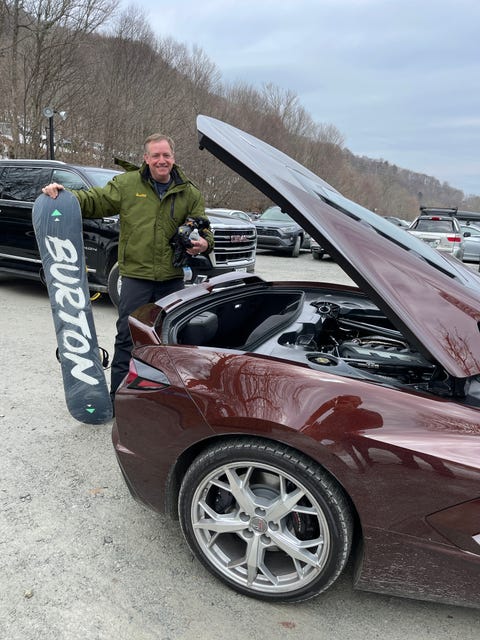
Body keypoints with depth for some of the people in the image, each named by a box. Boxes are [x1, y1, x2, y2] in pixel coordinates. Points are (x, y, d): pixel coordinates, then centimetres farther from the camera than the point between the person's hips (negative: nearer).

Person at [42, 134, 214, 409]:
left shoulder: (189, 193, 6)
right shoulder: (127, 184, 2)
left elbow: (203, 228, 9)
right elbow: (94, 201, 5)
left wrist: (204, 243, -13)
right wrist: (64, 195, -11)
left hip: (172, 279, 2)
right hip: (136, 275, -2)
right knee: (127, 336, -2)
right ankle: (119, 396, 9)